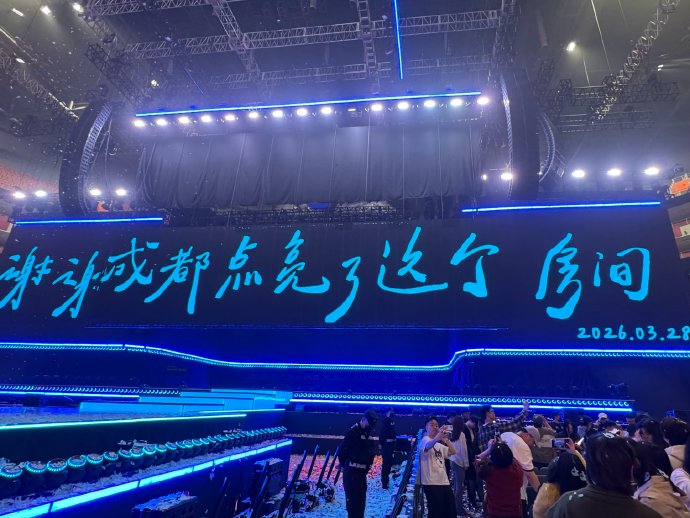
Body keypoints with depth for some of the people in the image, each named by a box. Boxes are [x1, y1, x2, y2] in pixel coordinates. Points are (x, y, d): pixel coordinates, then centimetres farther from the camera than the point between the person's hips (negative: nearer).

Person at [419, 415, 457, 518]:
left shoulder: (439, 444, 22)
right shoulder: (425, 440, -6)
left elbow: (452, 451, 14)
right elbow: (427, 446, -31)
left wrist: (445, 438, 1)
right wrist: (437, 438, -53)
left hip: (444, 481, 8)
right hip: (431, 482, -8)